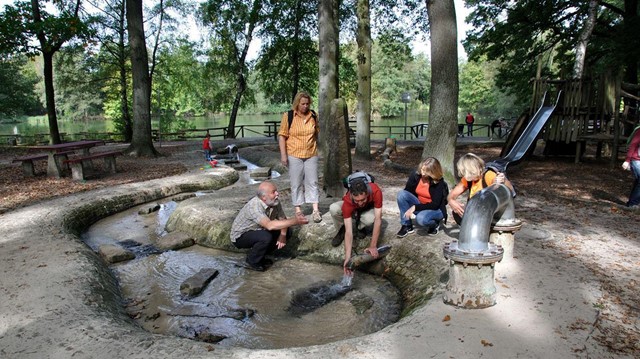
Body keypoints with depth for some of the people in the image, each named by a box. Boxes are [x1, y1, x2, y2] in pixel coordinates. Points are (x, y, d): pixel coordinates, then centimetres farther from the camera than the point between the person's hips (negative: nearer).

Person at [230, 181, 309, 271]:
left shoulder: (275, 202, -13)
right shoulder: (254, 206, -35)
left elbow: (282, 219, -3)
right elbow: (269, 225, -48)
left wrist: (283, 235, -23)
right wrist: (295, 221, -52)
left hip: (258, 231, 8)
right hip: (240, 236, -8)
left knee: (287, 231, -4)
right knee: (266, 237, -34)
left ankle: (259, 255, 7)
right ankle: (251, 262, -7)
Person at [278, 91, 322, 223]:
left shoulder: (313, 115, 3)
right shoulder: (288, 116, -7)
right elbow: (282, 136, -7)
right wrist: (283, 154, -12)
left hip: (311, 155, 3)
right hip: (294, 155, -2)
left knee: (312, 182, 4)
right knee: (296, 183, 5)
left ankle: (315, 210, 7)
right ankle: (298, 210, 14)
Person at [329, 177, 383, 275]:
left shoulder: (376, 191, -41)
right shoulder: (348, 201, -39)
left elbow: (378, 220, -39)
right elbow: (349, 231, -39)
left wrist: (373, 246, -43)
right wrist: (347, 257, -47)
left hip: (368, 209, 0)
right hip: (352, 209, 0)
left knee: (370, 219, -38)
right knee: (333, 209, -33)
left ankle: (360, 227, -1)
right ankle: (341, 230, -3)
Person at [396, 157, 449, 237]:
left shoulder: (439, 182, -21)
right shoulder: (416, 175, -12)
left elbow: (435, 205, -24)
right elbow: (406, 191, -3)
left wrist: (415, 207, -30)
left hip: (436, 210, -5)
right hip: (420, 205, 5)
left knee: (421, 218, -38)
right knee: (402, 194, -21)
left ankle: (434, 225, 1)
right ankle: (407, 226, -10)